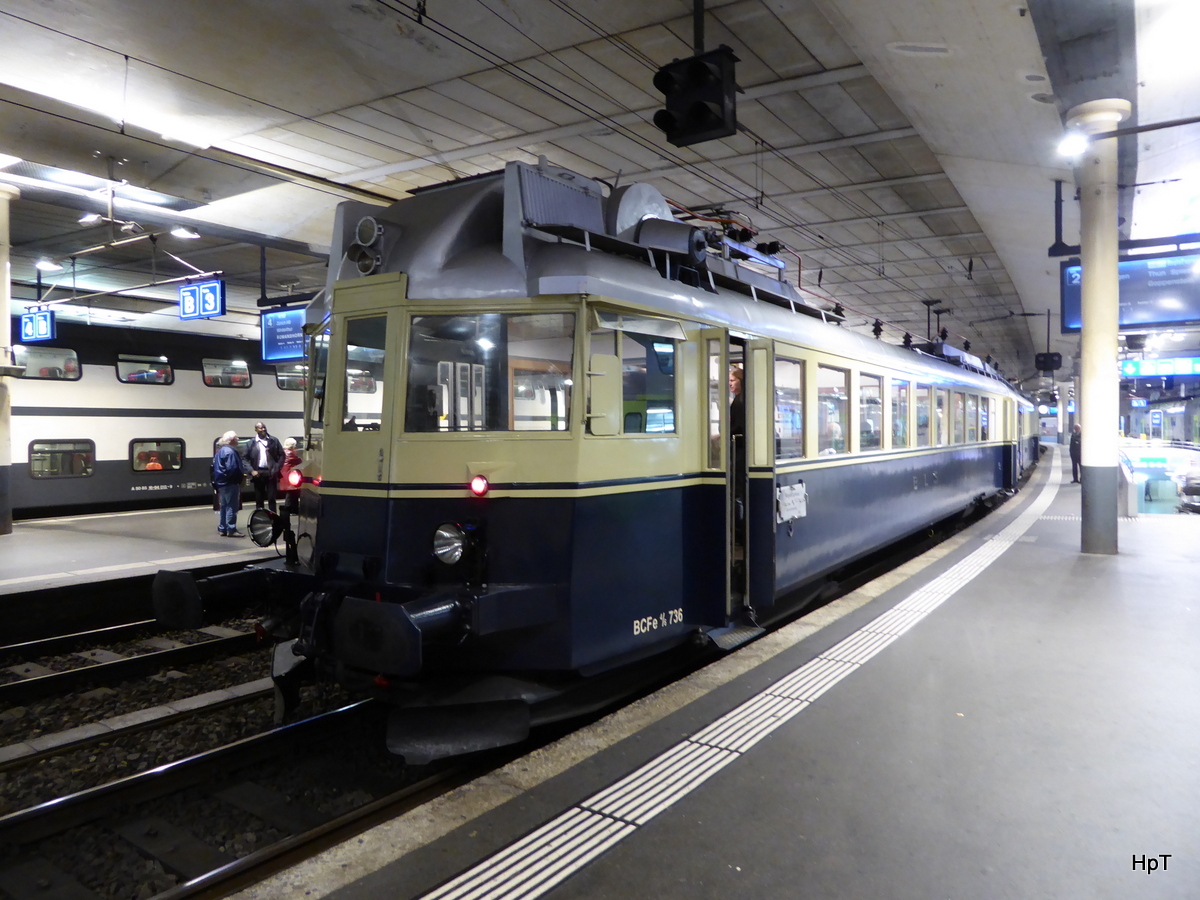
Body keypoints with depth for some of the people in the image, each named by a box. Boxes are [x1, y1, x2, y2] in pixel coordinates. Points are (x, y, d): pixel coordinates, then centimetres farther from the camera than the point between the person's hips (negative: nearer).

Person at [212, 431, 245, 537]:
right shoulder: (230, 452, -18)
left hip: (221, 483, 10)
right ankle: (231, 529, -4)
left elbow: (215, 467, 18)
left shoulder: (220, 451, 14)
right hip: (230, 483, -10)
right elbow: (232, 469, -25)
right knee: (232, 507, -6)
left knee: (223, 506, 15)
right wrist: (238, 479, -11)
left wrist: (216, 481, 19)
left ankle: (222, 529, 20)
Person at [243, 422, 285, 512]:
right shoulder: (251, 443, 3)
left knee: (271, 498, 0)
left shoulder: (274, 440, 4)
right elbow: (246, 459, 5)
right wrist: (252, 471, -8)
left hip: (271, 472, 0)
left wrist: (277, 468, -5)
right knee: (259, 498, 7)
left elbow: (282, 455, 5)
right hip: (258, 473, 1)